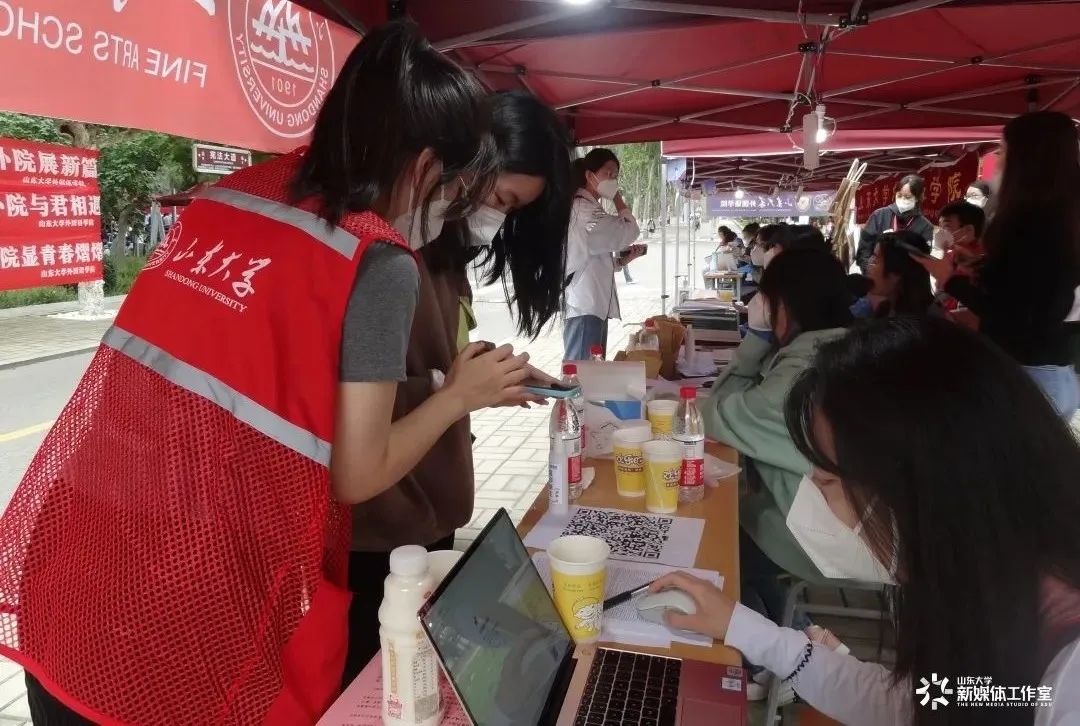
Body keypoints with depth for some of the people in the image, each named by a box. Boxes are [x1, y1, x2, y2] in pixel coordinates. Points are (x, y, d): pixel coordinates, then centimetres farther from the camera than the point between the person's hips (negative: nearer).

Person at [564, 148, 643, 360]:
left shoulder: (589, 209, 22)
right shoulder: (582, 208, -10)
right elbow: (630, 231, -11)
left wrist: (623, 259, 9)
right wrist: (617, 198, 3)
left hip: (594, 305, 11)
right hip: (584, 306, -11)